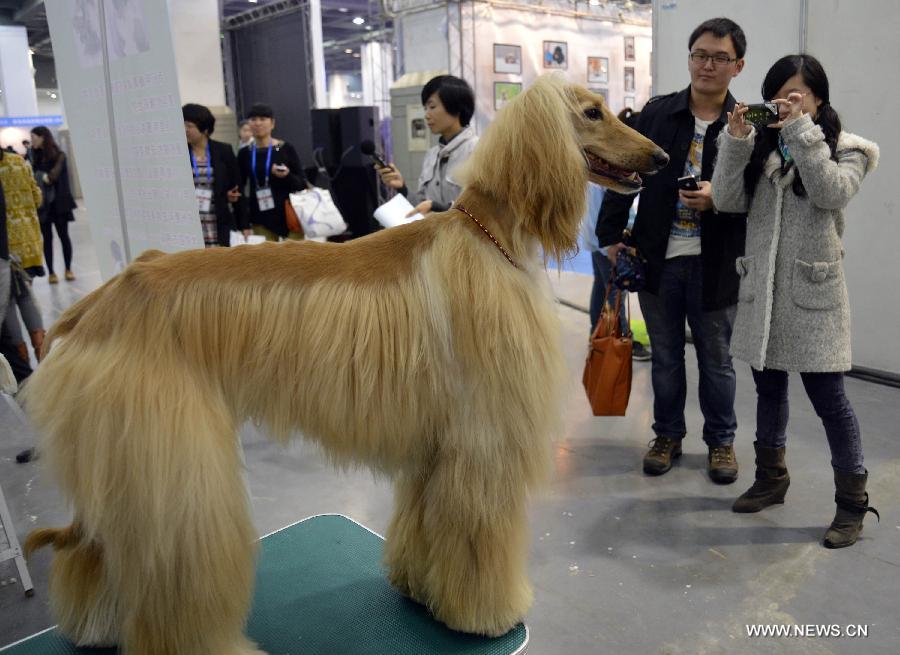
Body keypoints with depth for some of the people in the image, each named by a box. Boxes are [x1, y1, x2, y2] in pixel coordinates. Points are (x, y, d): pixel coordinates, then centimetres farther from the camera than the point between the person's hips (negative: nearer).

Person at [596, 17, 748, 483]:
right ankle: (668, 435, 30)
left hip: (714, 264, -1)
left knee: (715, 359, 12)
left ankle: (721, 440, 30)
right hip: (658, 257, 2)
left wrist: (718, 198, -20)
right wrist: (610, 235, 1)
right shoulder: (657, 113, 3)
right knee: (665, 356, 14)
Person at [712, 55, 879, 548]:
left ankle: (852, 501, 13)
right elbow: (727, 201, -3)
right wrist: (736, 140, -11)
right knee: (768, 387, 15)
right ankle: (771, 478, 32)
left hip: (813, 292, -4)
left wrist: (801, 130, -16)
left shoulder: (846, 149, 2)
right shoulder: (760, 147, 10)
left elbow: (832, 194, -18)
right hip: (762, 289, 4)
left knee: (828, 398, -2)